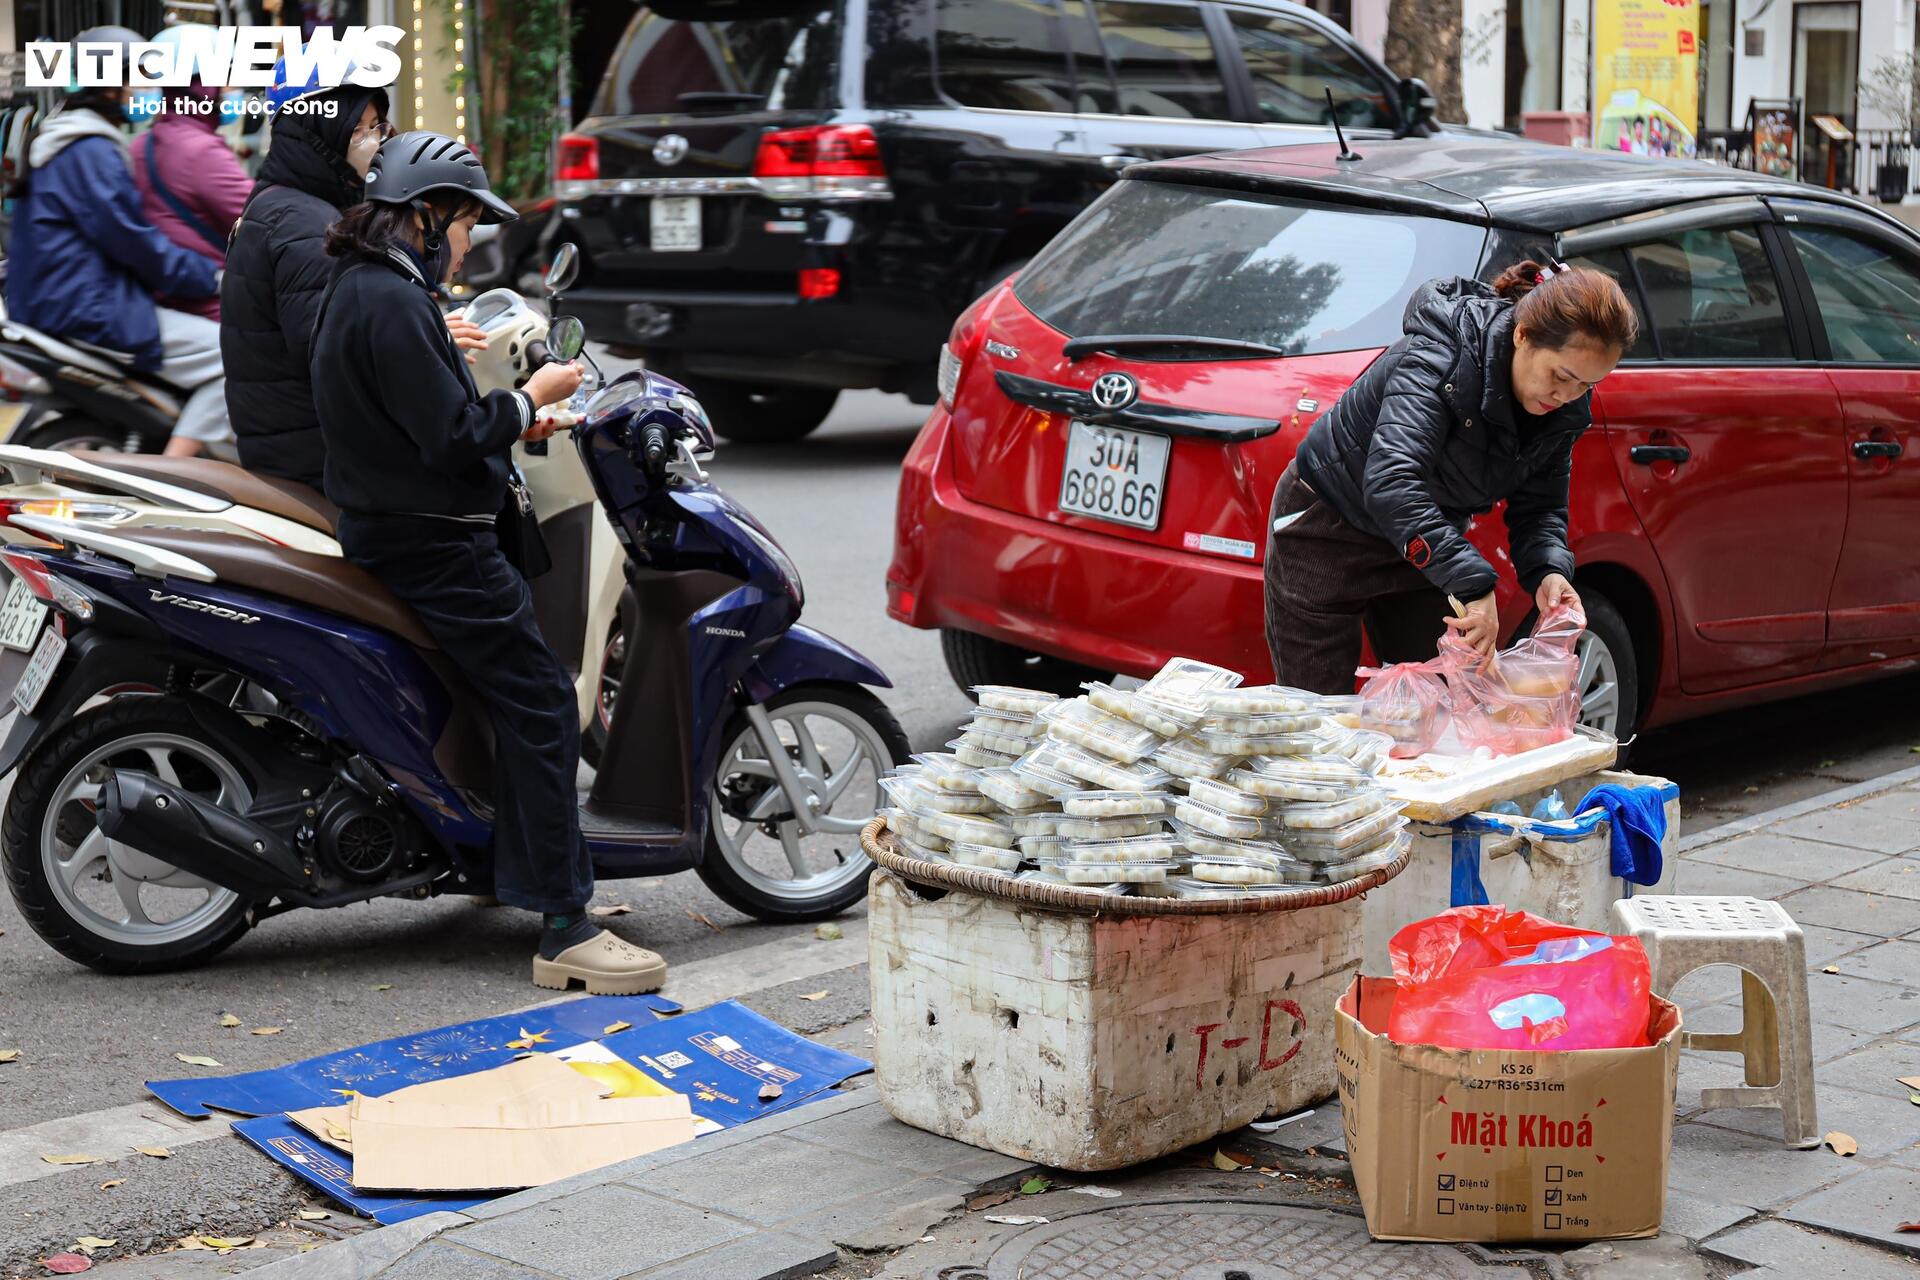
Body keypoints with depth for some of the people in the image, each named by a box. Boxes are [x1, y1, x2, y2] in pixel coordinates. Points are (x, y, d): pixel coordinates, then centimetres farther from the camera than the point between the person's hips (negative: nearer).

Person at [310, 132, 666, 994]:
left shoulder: (358, 288, 14)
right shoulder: (390, 303, -19)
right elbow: (451, 436, -24)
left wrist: (513, 423, 12)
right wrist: (530, 398, -9)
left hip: (391, 527, 11)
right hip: (433, 546, -11)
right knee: (541, 708, -11)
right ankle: (566, 931, -12)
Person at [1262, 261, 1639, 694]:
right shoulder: (1439, 355, -33)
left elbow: (1538, 506, -3)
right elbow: (1389, 483, -46)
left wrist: (1547, 572, -26)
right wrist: (1473, 584, -52)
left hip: (1424, 541, 6)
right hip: (1325, 529, -6)